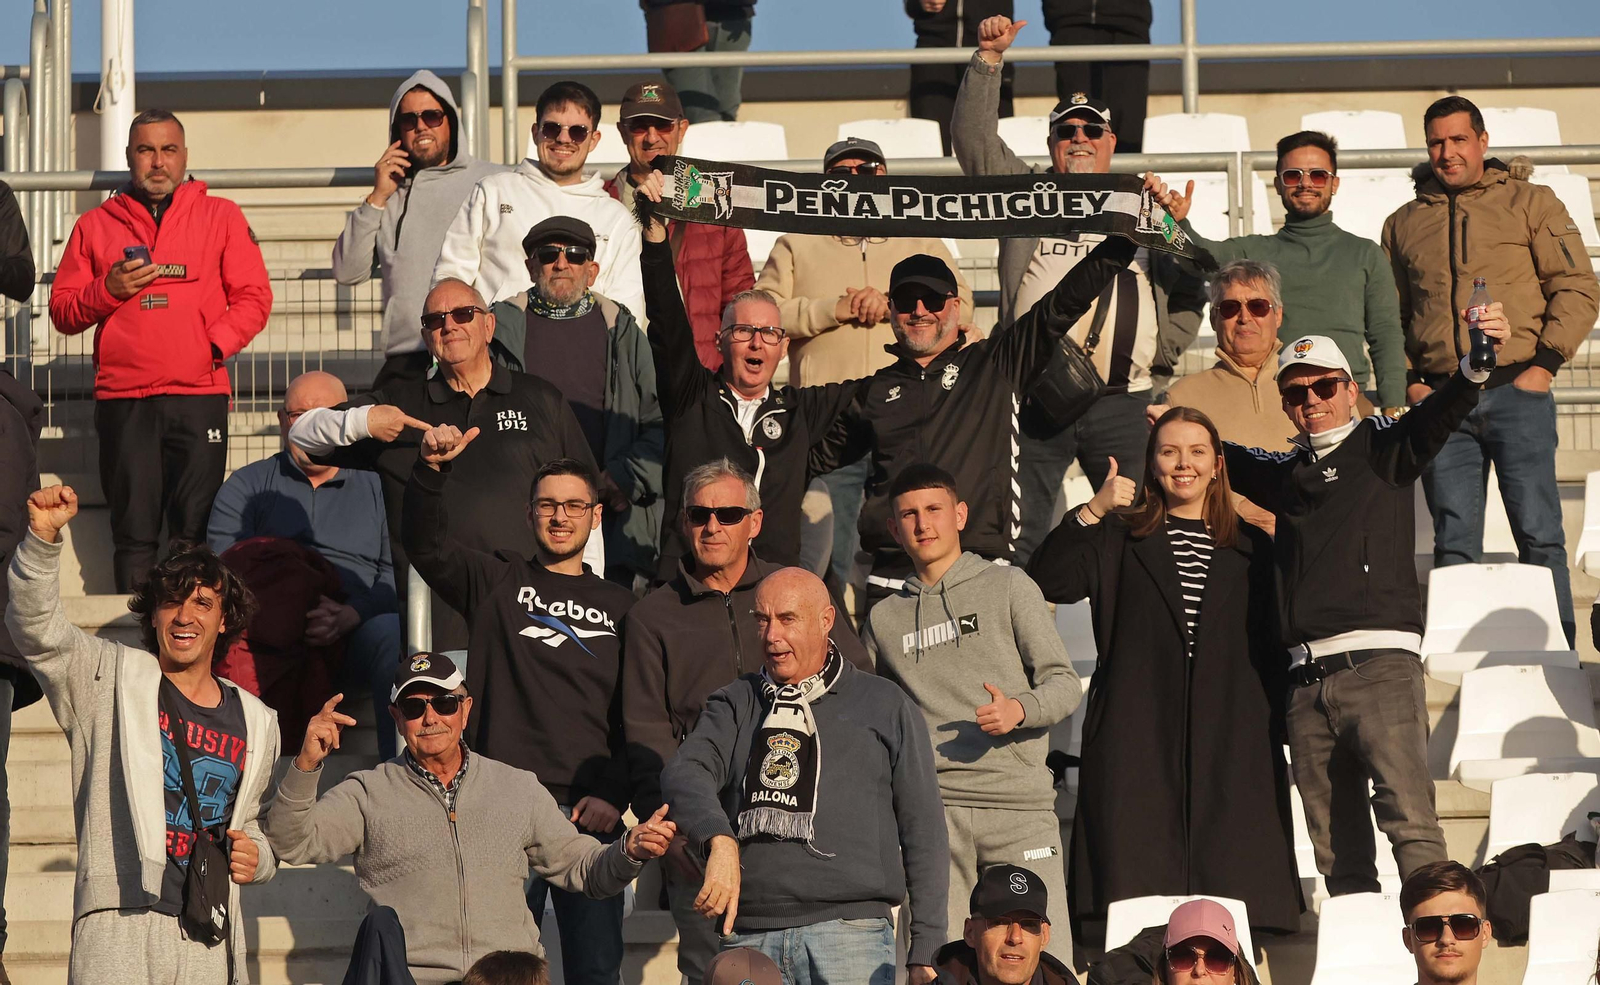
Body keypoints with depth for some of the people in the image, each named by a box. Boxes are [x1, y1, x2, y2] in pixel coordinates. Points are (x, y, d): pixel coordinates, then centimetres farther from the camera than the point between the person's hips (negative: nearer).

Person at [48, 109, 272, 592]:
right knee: (134, 533, -1)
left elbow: (253, 297, 7)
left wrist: (216, 342, -8)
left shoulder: (221, 216, 12)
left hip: (199, 394, -1)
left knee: (195, 533, -5)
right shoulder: (95, 225, 14)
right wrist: (109, 290, -6)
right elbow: (62, 311, 12)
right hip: (122, 401, 1)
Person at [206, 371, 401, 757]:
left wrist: (350, 614, -16)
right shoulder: (245, 486, 22)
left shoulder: (376, 487, 22)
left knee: (395, 634, -34)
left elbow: (397, 573, 7)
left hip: (355, 628, 0)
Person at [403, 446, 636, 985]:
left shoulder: (619, 606, 16)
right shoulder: (496, 582, 11)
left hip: (590, 812, 2)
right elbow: (426, 546, -6)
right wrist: (432, 470, -23)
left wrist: (614, 795, -3)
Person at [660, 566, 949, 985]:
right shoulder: (735, 703, 18)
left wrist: (925, 951, 2)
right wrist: (720, 840, -24)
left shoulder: (885, 706, 12)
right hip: (747, 935, 2)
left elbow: (924, 834, 10)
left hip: (848, 925, -2)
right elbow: (685, 773, -2)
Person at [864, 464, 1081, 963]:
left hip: (1019, 805, -2)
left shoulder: (1008, 586, 11)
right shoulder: (883, 618, 18)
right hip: (930, 806, 2)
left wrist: (1020, 710, -14)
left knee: (1045, 958, -10)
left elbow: (1064, 684, 6)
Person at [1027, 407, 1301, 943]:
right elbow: (1045, 584, -3)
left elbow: (1271, 654, 15)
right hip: (1138, 736, -1)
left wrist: (1274, 733, 5)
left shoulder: (1251, 550, 18)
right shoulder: (1118, 539, 13)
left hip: (1230, 742, 1)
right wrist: (1092, 511, -12)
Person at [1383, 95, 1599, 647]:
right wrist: (1407, 382, 5)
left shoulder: (1530, 203, 9)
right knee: (1453, 544, 1)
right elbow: (1390, 317, 20)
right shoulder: (1404, 224, 18)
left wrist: (1543, 364, -7)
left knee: (1538, 534, -5)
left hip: (1516, 392, -3)